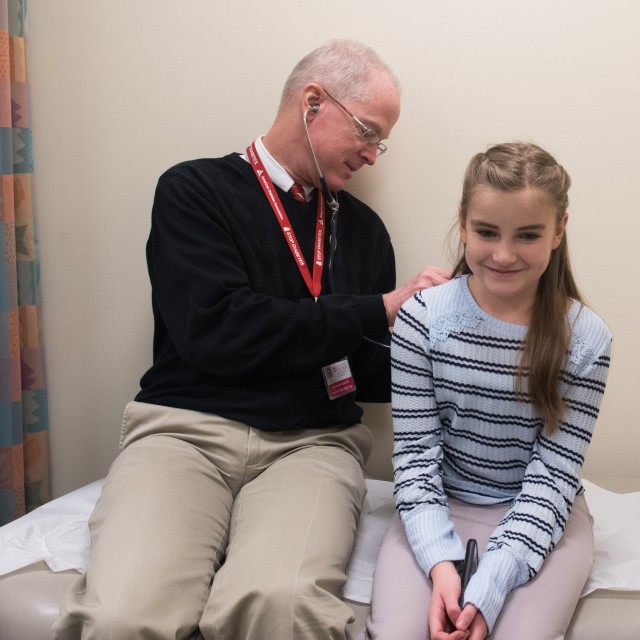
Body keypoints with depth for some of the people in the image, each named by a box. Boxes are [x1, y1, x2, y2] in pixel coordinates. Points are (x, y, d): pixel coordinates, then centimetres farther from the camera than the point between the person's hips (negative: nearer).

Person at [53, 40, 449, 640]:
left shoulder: (362, 228, 16)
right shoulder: (194, 191, 3)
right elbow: (215, 331, -12)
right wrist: (376, 311, -7)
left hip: (313, 442, 2)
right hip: (187, 427, -2)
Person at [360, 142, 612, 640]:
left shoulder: (586, 340, -9)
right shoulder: (423, 318, -9)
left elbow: (554, 474, -11)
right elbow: (415, 450, -8)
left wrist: (490, 585, -23)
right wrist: (440, 562, -22)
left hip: (539, 516, 0)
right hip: (440, 507, 0)